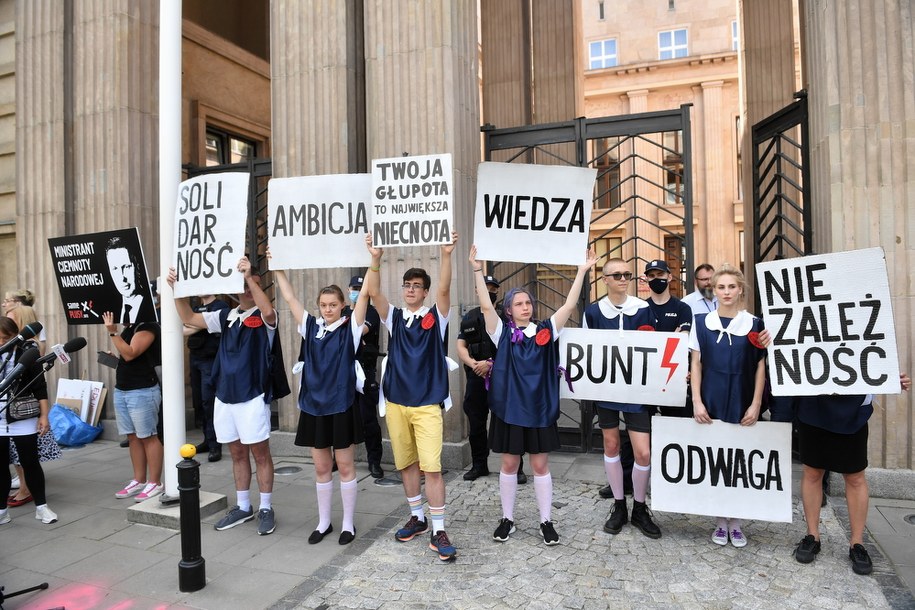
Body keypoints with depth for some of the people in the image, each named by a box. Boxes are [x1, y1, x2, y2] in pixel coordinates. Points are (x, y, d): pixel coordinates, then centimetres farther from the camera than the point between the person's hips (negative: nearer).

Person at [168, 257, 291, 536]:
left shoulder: (263, 317, -7)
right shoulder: (226, 316, 10)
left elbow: (269, 312, -31)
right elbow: (189, 318, 11)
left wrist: (249, 277, -35)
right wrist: (177, 289, 0)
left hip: (253, 397, -6)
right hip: (225, 396, 6)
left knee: (260, 453, 3)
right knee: (237, 453, 16)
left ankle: (266, 509, 17)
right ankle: (243, 507, 29)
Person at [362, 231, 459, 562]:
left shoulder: (435, 317, 0)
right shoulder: (394, 317, 6)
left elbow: (444, 289, -17)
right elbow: (373, 292, -9)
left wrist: (446, 255, -29)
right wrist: (376, 258, -20)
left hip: (427, 404, -3)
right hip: (396, 402, 4)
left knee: (432, 466, -7)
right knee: (406, 463, 13)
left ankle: (439, 531, 3)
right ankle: (417, 518, 30)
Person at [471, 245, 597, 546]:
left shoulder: (546, 330, 2)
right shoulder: (503, 333, -2)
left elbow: (569, 306, -4)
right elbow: (486, 306, -14)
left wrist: (582, 271, -10)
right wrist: (477, 270, -21)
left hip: (540, 409, 1)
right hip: (509, 408, -1)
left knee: (540, 465, 10)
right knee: (509, 464, 11)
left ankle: (546, 521, 24)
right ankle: (507, 518, 26)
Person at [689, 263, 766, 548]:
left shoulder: (754, 323, 2)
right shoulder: (702, 322, 3)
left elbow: (761, 366, 3)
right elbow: (695, 363, 3)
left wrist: (756, 404, -4)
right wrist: (697, 401, -4)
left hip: (742, 403, 0)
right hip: (711, 401, 0)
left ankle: (735, 520, 20)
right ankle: (721, 519, 19)